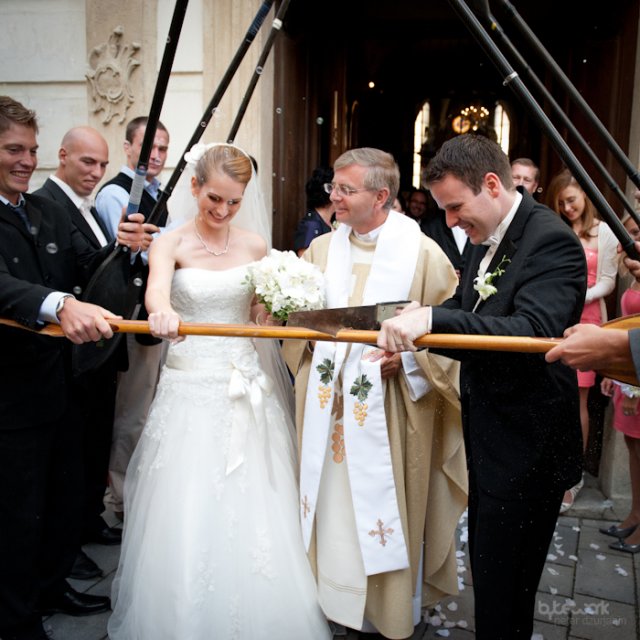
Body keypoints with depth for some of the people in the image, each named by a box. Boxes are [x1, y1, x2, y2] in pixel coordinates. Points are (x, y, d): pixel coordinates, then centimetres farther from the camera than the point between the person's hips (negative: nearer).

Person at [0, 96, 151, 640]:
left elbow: (89, 270, 4)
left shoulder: (50, 211, 6)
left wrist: (122, 246, -16)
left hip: (62, 386, 7)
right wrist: (60, 305, -51)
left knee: (65, 499, 22)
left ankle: (52, 586, 45)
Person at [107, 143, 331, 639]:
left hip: (245, 389, 2)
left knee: (251, 514, 6)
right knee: (187, 515, 2)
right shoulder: (171, 244, -3)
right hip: (190, 392, -2)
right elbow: (156, 289, -26)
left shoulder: (255, 246, 6)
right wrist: (163, 313, -47)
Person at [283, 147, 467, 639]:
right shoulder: (321, 249, 7)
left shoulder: (422, 253, -8)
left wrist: (407, 357, -18)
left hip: (388, 407, -4)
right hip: (327, 402, 4)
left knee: (384, 513, 8)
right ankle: (330, 596, 35)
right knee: (329, 503, 13)